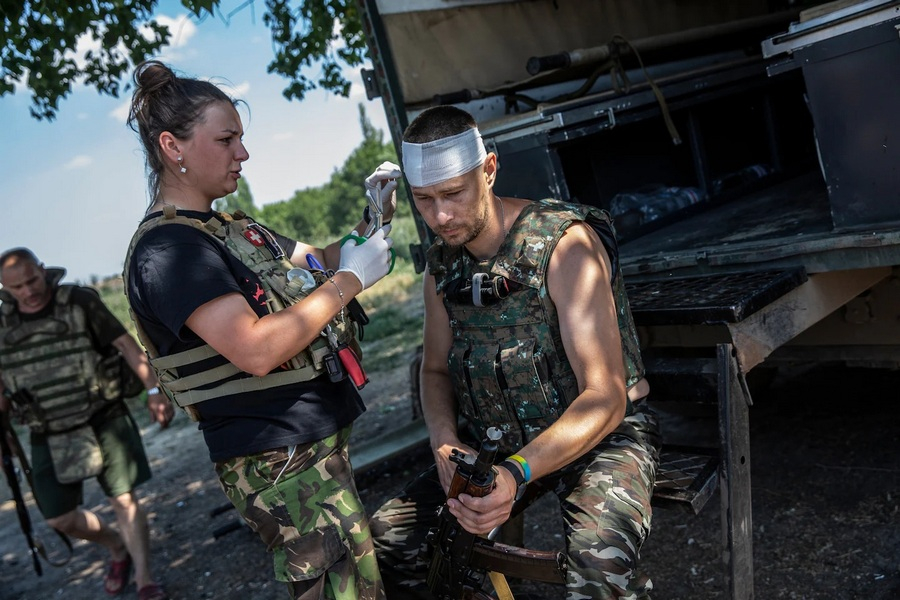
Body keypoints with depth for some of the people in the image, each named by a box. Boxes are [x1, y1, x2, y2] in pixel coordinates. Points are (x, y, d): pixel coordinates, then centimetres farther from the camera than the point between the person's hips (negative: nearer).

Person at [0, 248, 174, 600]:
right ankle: (118, 549, 35)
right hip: (48, 436, 4)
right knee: (60, 519, 8)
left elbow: (125, 343, -9)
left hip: (103, 420, -4)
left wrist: (153, 390, -17)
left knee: (124, 499, -7)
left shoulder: (79, 301, -7)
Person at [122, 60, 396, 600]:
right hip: (283, 465, -9)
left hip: (320, 442, 10)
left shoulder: (230, 228, 15)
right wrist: (350, 280, -18)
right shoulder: (167, 249, -16)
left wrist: (372, 219, 4)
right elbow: (256, 349, -26)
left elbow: (318, 264, 21)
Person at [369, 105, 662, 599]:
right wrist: (445, 443, -11)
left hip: (600, 434, -6)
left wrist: (517, 474, -39)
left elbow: (605, 397, -26)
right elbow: (435, 370, 11)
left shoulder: (564, 243, -20)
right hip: (498, 442, 6)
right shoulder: (442, 264, 1)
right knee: (387, 535, -1)